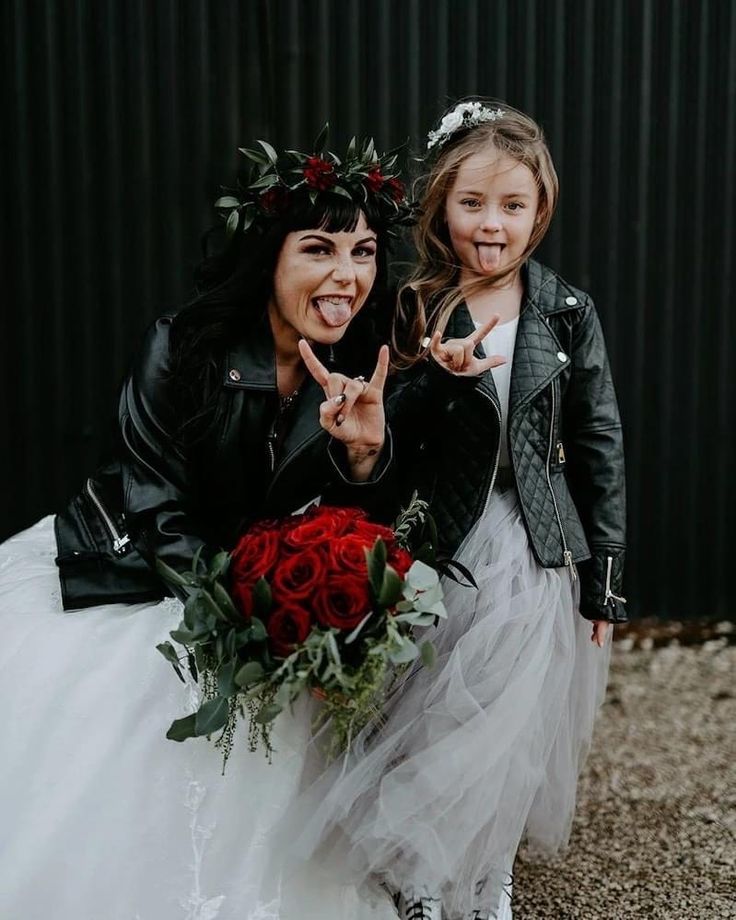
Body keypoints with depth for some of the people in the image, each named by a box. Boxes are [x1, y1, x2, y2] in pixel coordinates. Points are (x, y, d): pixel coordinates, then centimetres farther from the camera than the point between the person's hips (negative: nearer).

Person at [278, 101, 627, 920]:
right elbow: (379, 446, -3)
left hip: (536, 560, 0)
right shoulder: (412, 314, -1)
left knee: (508, 743, 6)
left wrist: (601, 578, 1)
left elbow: (598, 446, 2)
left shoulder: (568, 314, 0)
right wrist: (435, 377, -21)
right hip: (440, 557, 0)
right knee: (432, 730, 5)